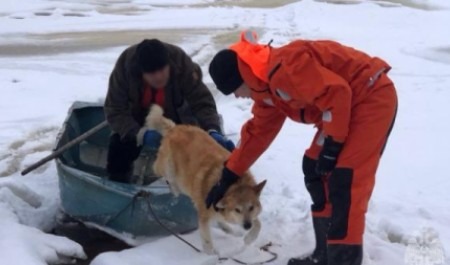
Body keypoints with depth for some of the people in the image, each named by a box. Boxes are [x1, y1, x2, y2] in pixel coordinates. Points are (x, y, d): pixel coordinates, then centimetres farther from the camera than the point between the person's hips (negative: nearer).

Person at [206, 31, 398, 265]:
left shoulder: (283, 68, -25)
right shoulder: (268, 89, 9)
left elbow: (336, 93, -28)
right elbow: (257, 133, 19)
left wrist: (332, 145, -19)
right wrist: (228, 177, 22)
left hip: (373, 97, -10)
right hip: (347, 104, 11)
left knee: (345, 183, -15)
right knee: (316, 172, 11)